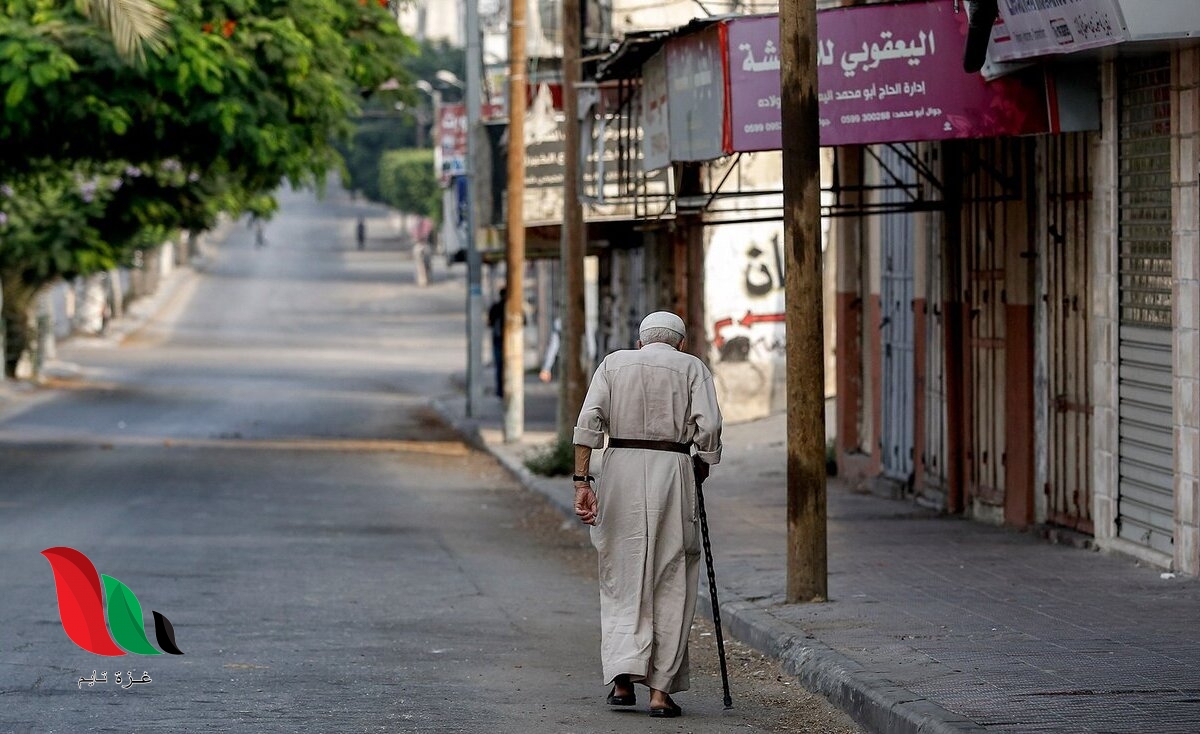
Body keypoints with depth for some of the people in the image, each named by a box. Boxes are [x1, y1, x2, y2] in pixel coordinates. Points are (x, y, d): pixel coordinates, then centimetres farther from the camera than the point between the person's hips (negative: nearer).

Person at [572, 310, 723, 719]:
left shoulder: (614, 363, 12)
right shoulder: (691, 368, 9)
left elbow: (588, 422, -1)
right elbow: (708, 428, -5)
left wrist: (582, 482, -4)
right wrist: (702, 468, 12)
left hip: (619, 470, 1)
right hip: (672, 470, -1)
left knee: (621, 578, 10)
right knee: (670, 584, 5)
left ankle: (622, 679, -3)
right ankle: (660, 689, 2)